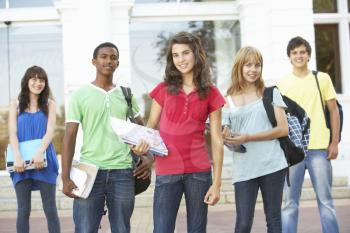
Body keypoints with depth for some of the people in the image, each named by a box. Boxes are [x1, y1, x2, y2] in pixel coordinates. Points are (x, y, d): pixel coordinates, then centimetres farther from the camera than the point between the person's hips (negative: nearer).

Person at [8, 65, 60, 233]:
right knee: (23, 210, 1)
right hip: (22, 162, 1)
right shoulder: (16, 105, 10)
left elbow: (50, 131, -4)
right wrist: (17, 157, -17)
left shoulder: (49, 104, 8)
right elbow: (12, 133, 0)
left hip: (44, 161, -1)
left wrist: (40, 152, -21)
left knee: (50, 209, -1)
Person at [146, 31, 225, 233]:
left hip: (199, 171, 0)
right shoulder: (164, 89, 5)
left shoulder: (211, 93, 3)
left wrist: (217, 182, -1)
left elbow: (217, 141, 3)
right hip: (167, 171, 0)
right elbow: (150, 126, 11)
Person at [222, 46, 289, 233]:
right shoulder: (229, 100, 9)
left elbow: (283, 129, -2)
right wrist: (227, 138, -13)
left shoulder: (271, 93, 6)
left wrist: (248, 137, -10)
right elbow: (225, 136, 12)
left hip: (272, 165, 0)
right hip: (243, 169, 1)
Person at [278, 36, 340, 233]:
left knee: (325, 201, 4)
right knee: (290, 203, 4)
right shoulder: (283, 84, 7)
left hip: (319, 148, 0)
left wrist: (335, 142, 1)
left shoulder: (322, 78, 6)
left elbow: (334, 110, 7)